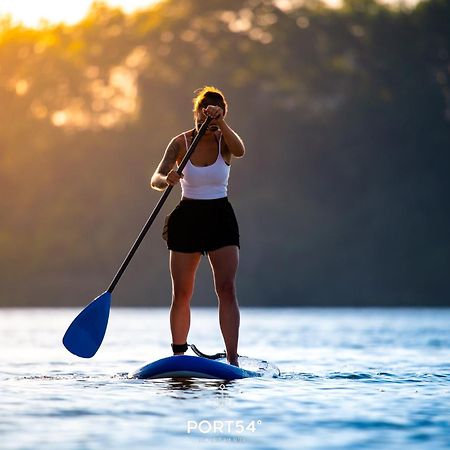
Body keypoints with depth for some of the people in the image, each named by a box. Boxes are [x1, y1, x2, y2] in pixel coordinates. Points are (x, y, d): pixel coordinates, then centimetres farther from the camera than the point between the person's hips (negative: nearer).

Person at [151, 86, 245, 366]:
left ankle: (233, 360, -16)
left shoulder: (224, 141, -3)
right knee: (181, 293, 3)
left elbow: (240, 151, -27)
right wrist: (167, 179, -37)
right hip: (188, 218, 1)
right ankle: (178, 356, 14)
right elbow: (156, 179, -15)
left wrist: (220, 123, -39)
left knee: (227, 288, -11)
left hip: (221, 218, -1)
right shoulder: (181, 143, -4)